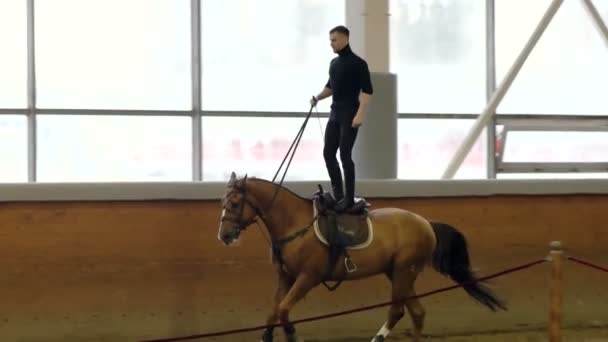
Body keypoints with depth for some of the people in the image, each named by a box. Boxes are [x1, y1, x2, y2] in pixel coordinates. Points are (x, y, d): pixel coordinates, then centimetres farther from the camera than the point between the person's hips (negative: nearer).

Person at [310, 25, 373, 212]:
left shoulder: (358, 63, -12)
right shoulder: (334, 63, 13)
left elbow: (367, 91, -15)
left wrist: (360, 114, -22)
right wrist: (318, 97, 6)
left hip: (350, 116, -8)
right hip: (334, 115, 8)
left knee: (345, 155, -8)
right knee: (328, 153, 5)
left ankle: (349, 198, 1)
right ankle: (338, 193, 14)